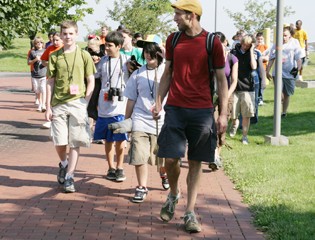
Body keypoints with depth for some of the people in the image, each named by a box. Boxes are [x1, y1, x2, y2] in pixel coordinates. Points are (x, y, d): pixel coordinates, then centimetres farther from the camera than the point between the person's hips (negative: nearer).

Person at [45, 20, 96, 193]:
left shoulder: (84, 56, 3)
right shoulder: (54, 56, 7)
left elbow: (91, 82, 5)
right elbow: (50, 82, 9)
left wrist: (85, 102, -6)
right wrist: (48, 107, 4)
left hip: (78, 103, -1)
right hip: (58, 104, 1)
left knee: (75, 143, -1)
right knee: (59, 141, 1)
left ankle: (69, 177, 8)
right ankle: (63, 164, 31)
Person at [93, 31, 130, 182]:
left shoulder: (127, 60, -1)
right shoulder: (103, 61, 6)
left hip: (121, 106, -2)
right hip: (105, 106, 2)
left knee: (120, 139, 1)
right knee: (108, 139, 9)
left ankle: (119, 168, 15)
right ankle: (111, 168, 20)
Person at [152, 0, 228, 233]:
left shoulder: (212, 42, -4)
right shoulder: (173, 39, 6)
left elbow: (222, 80, 0)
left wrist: (223, 113, -4)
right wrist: (159, 102, 7)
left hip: (202, 111, -2)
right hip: (175, 108, 2)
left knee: (195, 162, 3)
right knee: (170, 158, -3)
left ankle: (190, 213, 11)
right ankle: (173, 194, 26)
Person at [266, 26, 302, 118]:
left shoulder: (294, 46, 1)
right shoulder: (276, 46, 7)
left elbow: (299, 59, -3)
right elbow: (271, 59, 9)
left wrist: (298, 68, -21)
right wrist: (267, 71, 2)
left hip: (290, 74, 0)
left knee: (286, 94, 9)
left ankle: (284, 112, 23)